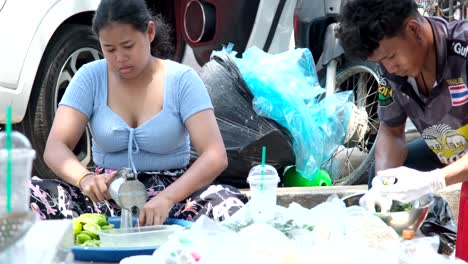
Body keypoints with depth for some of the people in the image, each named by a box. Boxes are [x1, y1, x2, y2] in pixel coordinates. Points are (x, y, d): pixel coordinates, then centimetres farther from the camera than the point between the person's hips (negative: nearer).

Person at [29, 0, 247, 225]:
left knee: (231, 206, -33)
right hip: (107, 196, 1)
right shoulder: (90, 77, -1)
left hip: (173, 192, -1)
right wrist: (85, 179, -33)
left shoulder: (182, 80, -6)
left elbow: (216, 156, -17)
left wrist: (166, 198, -34)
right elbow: (55, 148, -9)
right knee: (29, 195, -26)